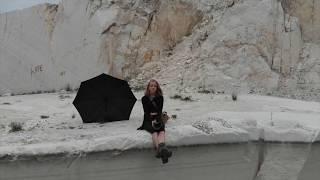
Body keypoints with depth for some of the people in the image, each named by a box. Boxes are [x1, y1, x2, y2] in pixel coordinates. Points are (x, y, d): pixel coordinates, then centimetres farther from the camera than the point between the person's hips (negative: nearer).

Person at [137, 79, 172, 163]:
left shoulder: (160, 98, 11)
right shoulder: (144, 99, 8)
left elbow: (160, 111, 1)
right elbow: (146, 112, -2)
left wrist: (157, 120, -19)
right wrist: (152, 121, -20)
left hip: (158, 119, 1)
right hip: (148, 120, -1)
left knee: (162, 129, -34)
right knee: (154, 131, -34)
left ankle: (160, 148, -62)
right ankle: (160, 148, -61)